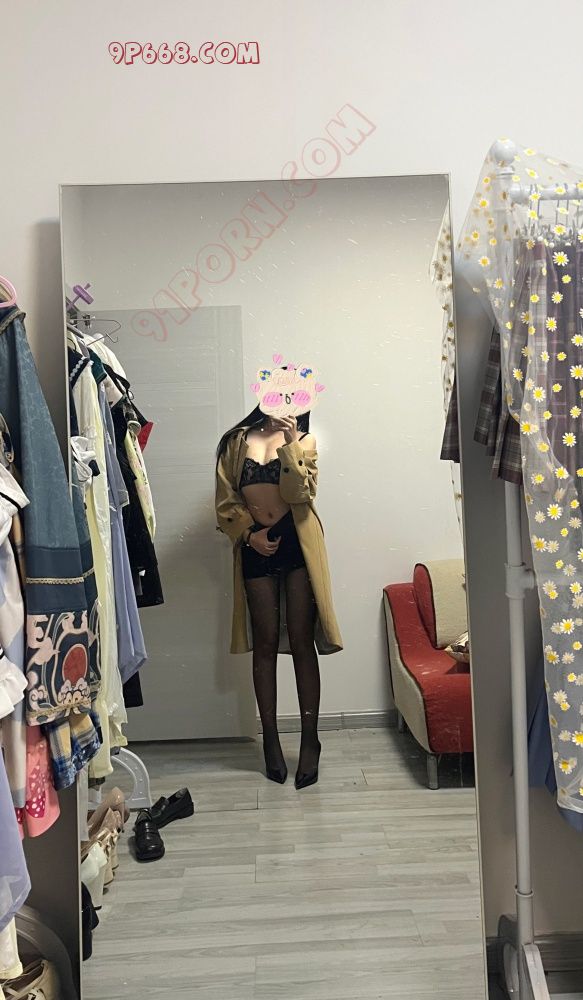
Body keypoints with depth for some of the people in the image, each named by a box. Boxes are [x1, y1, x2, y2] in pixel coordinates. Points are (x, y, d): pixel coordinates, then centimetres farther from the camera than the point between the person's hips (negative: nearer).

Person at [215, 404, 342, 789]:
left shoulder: (303, 440, 6)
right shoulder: (237, 440, 10)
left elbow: (300, 492, -10)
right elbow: (225, 500, 5)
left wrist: (290, 441, -15)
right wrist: (248, 533, -9)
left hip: (297, 543, -1)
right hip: (256, 548, 1)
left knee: (302, 642, 1)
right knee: (266, 644, 6)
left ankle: (310, 739, 13)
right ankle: (271, 739, 18)